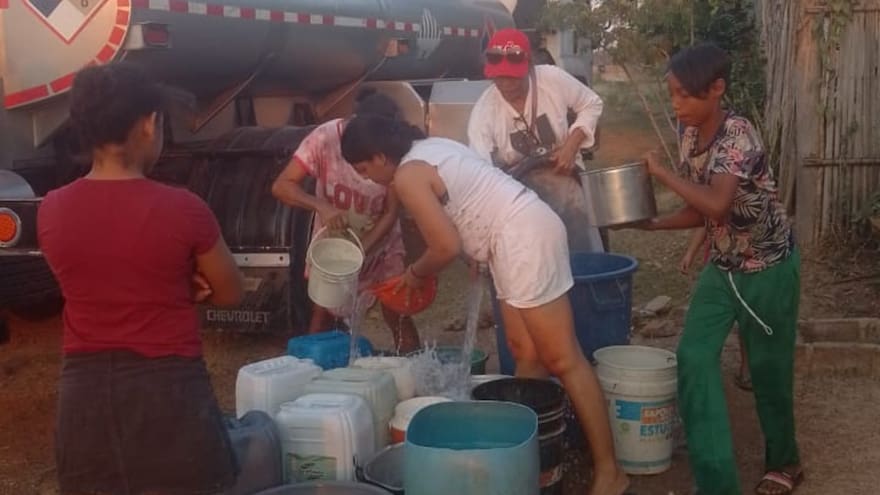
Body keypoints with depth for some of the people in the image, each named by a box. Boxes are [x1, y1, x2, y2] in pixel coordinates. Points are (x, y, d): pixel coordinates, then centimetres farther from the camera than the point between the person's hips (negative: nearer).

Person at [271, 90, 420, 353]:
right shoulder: (326, 138, -26)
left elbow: (391, 212, -16)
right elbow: (282, 186, -25)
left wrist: (361, 250, -27)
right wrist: (321, 206, -42)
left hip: (381, 242, 0)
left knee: (397, 314, -3)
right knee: (323, 311, 3)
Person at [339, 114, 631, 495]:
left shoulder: (407, 176, -12)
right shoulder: (430, 148, 17)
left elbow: (446, 247, -13)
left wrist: (415, 274, 5)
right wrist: (475, 248, 22)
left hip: (525, 239, -11)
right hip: (521, 234, 11)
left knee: (562, 359, -8)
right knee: (525, 353, 12)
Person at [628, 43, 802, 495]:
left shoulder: (738, 136, -25)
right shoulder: (691, 137, -1)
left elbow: (718, 205, -39)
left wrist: (661, 172, -29)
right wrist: (652, 223, -6)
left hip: (768, 268, -7)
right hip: (722, 266, 7)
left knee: (768, 368, 8)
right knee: (695, 358, -5)